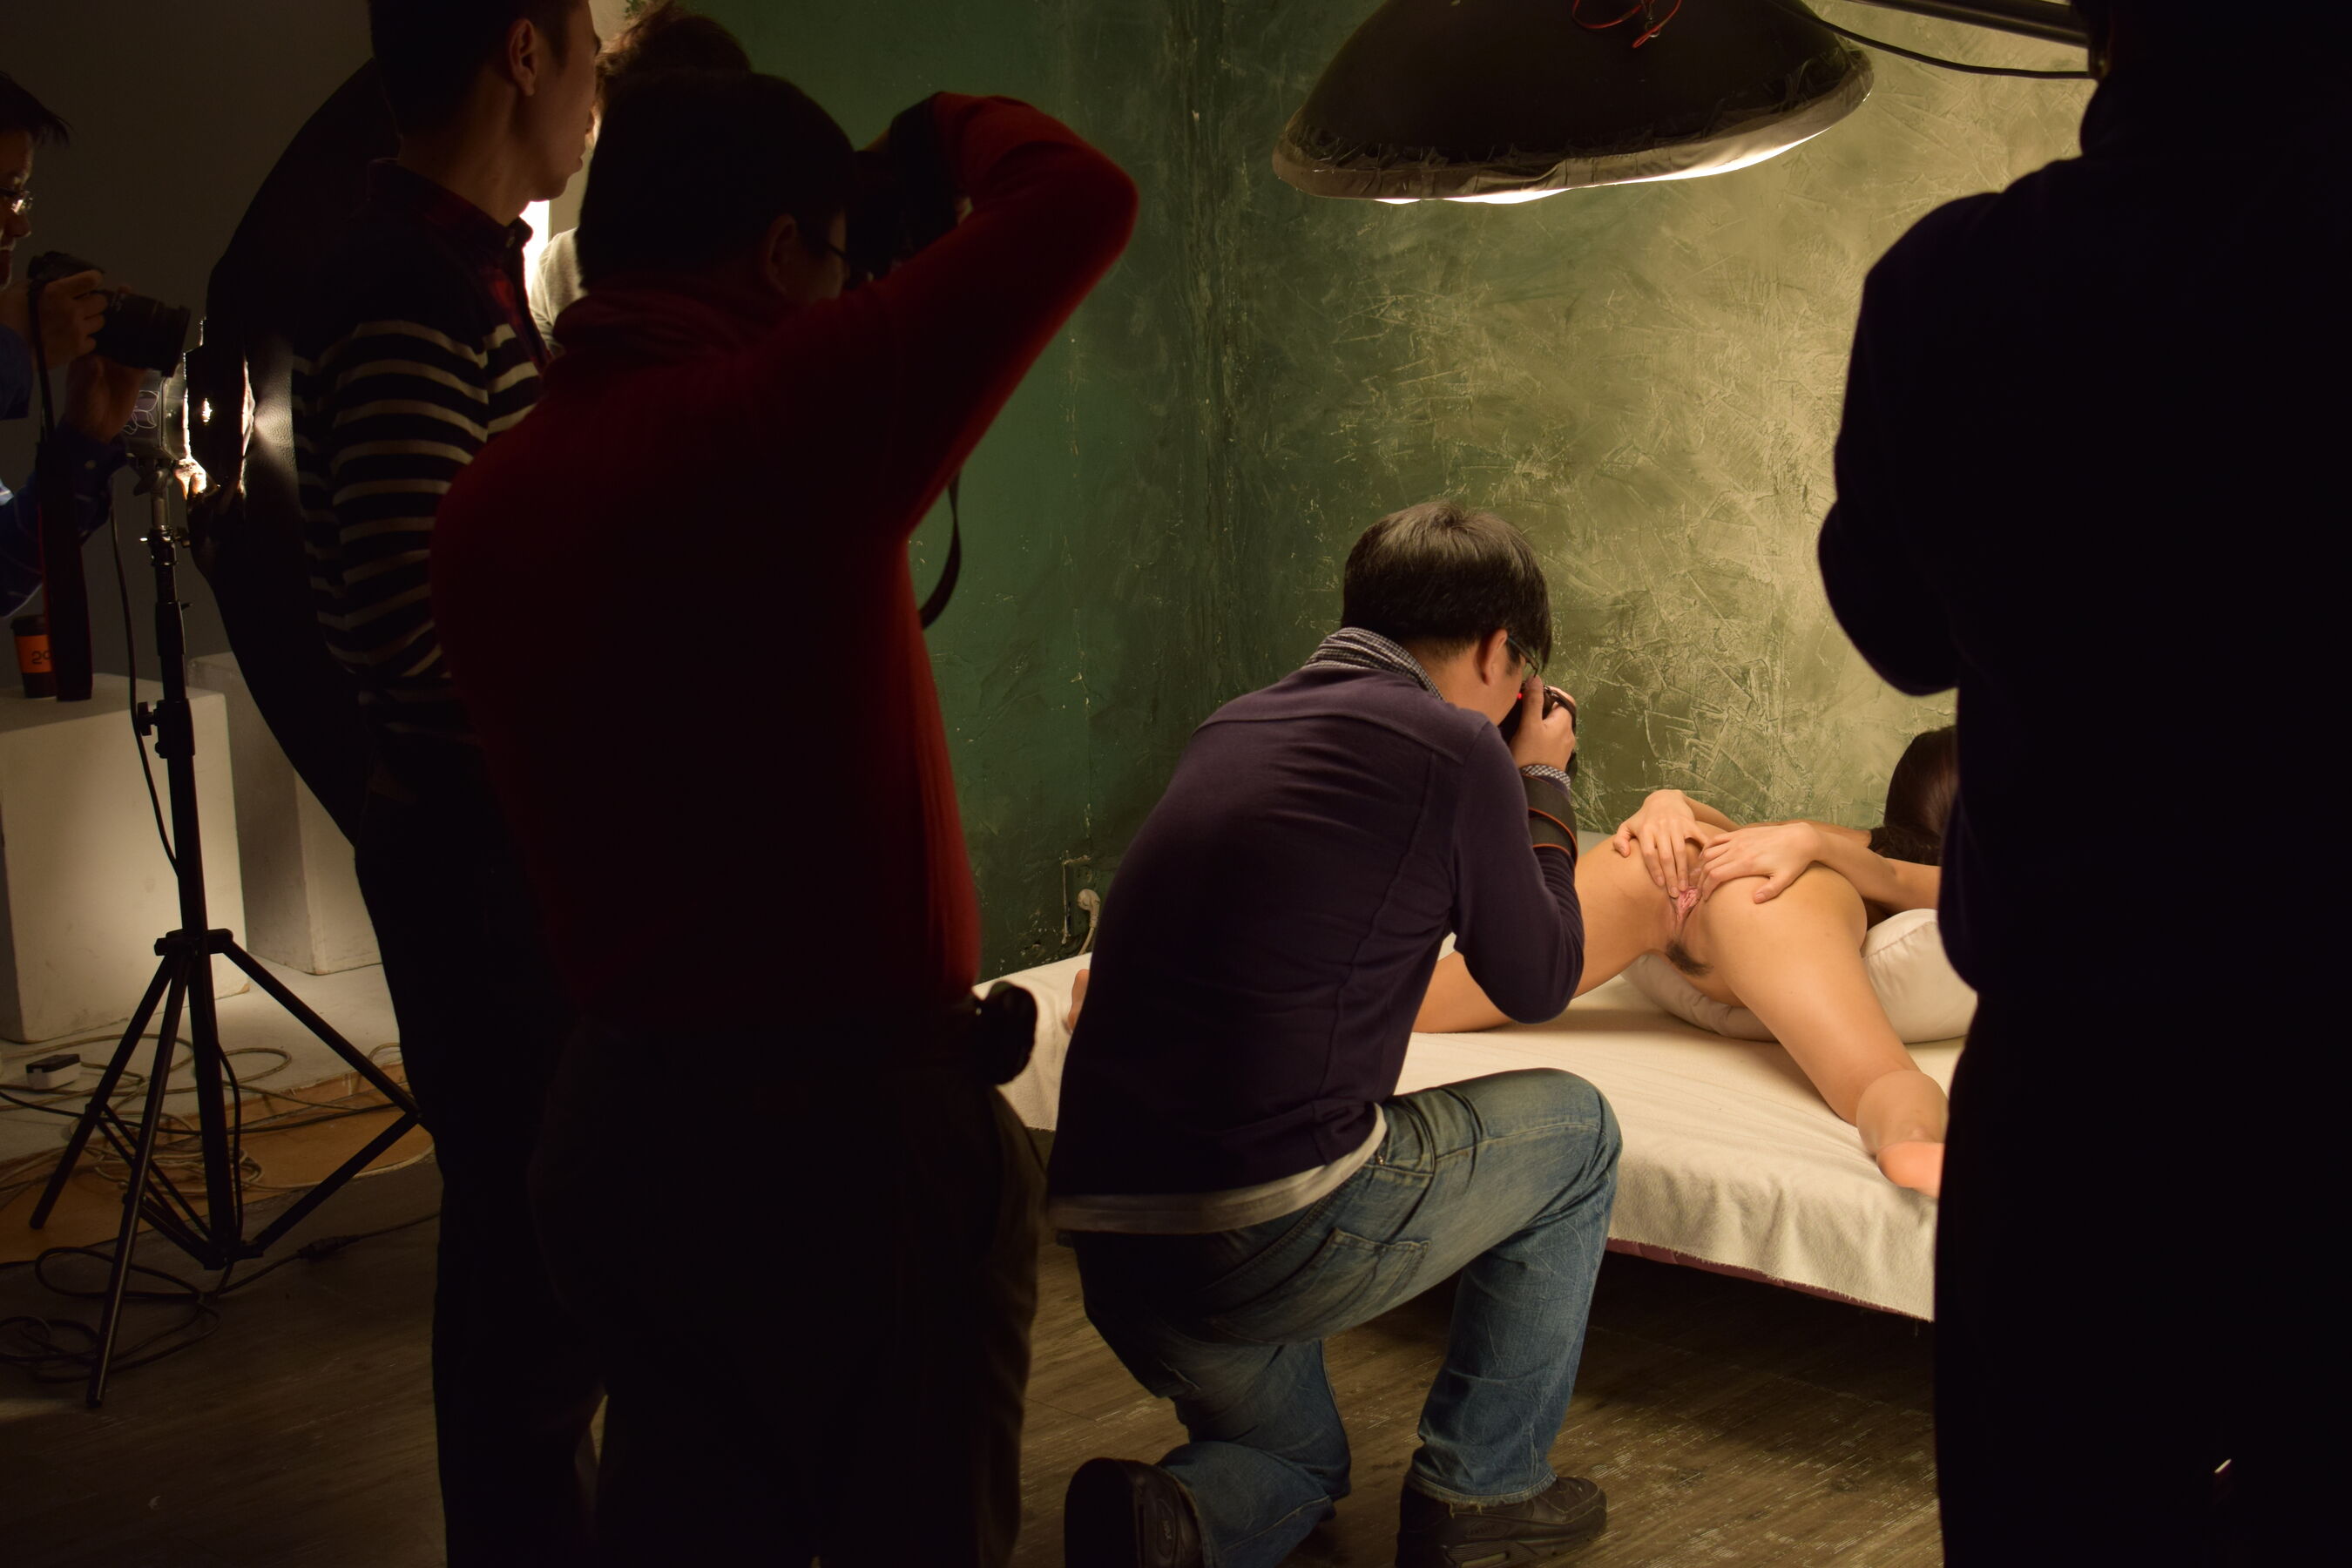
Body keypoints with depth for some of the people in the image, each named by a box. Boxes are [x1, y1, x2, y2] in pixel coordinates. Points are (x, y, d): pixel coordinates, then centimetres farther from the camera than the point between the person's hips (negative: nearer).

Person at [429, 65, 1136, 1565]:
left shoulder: (488, 500, 4)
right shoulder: (785, 423, -18)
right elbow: (1082, 199, -18)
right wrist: (942, 133, 5)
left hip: (619, 1110, 7)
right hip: (857, 1120, -7)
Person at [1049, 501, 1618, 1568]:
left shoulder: (1234, 729, 16)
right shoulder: (1455, 748, -4)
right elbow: (1538, 983, 9)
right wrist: (1543, 786, 23)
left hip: (1105, 1239, 7)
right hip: (1276, 1228, -7)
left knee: (1296, 1468, 33)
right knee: (1573, 1127, 20)